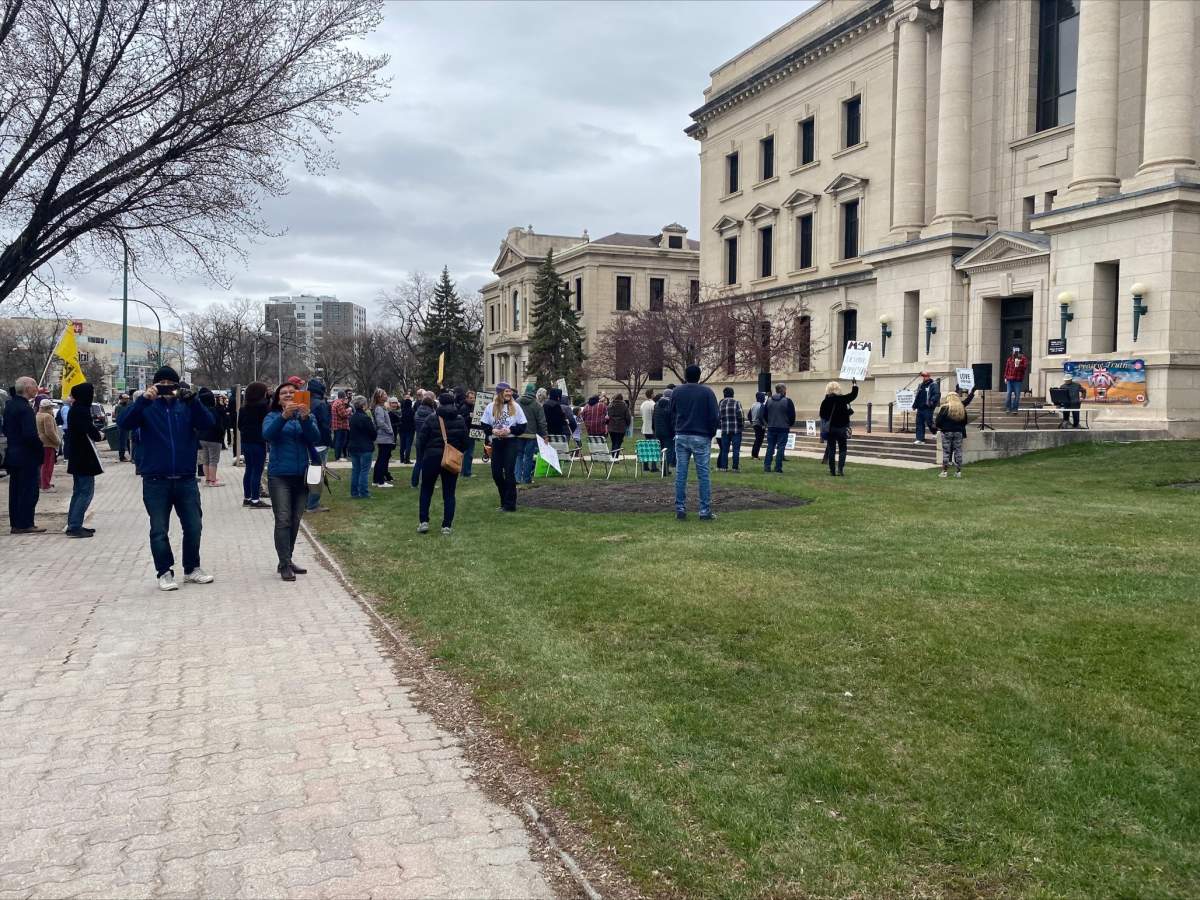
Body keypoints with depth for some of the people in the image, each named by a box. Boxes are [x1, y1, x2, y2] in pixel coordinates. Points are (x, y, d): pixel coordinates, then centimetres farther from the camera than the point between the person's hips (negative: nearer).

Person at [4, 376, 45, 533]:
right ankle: (25, 524, 0)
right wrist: (40, 451, -13)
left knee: (15, 490, 13)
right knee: (29, 491, -2)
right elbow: (30, 434, -24)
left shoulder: (10, 404, 10)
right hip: (27, 456, -9)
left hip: (13, 454, 9)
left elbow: (6, 430, 16)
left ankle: (15, 524, 18)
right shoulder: (25, 408, -19)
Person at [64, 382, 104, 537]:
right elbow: (92, 433, -23)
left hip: (77, 458, 10)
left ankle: (73, 525, 20)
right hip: (85, 458, -10)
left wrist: (96, 432, 3)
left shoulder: (75, 409, 12)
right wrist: (99, 434, -2)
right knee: (86, 492, -7)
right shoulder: (82, 411, -18)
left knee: (78, 492, 16)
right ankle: (74, 526, -10)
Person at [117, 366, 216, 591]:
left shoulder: (185, 406, 7)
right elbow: (124, 423, -13)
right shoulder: (147, 407, 3)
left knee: (194, 527, 7)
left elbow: (207, 424, -8)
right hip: (156, 480, -2)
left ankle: (192, 568, 23)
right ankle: (164, 572, 14)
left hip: (186, 479, 2)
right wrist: (143, 399, -24)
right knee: (159, 530, 3)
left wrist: (191, 399, -20)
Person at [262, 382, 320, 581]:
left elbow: (315, 437, -9)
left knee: (295, 521, 9)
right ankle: (284, 565, -8)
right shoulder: (273, 417, 3)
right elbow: (267, 434, -18)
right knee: (283, 520, -9)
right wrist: (284, 416, -32)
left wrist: (305, 419, -26)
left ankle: (287, 560, 21)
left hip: (301, 475, 3)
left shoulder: (308, 416, 8)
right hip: (279, 476, -3)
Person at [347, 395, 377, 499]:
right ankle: (363, 493, -2)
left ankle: (354, 492, 14)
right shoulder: (366, 418, -16)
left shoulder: (352, 418, 6)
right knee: (364, 471, -1)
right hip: (365, 448, -7)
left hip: (353, 447, 7)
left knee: (355, 470, 12)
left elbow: (349, 433, 14)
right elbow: (373, 433, -10)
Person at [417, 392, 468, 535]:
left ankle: (423, 521, 5)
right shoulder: (460, 420, 0)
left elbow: (423, 439, -6)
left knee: (426, 490, 12)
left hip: (432, 457, -2)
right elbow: (465, 440, 1)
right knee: (449, 493, 6)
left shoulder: (431, 418, -7)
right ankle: (447, 526, 2)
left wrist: (423, 456, 9)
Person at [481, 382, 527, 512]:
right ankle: (505, 498, 23)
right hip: (496, 442, 3)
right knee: (496, 472, 5)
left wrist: (510, 430, -13)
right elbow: (484, 425, 5)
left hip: (510, 442, -3)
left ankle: (510, 503, 1)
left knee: (509, 472, -5)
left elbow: (522, 426, 0)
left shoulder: (515, 407, 0)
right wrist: (492, 430, -13)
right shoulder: (491, 407, 3)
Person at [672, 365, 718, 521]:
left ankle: (680, 509, 6)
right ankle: (705, 511, -1)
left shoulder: (677, 392, 5)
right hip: (701, 438, -3)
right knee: (703, 474, 0)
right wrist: (712, 434, 7)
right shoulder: (707, 392, -5)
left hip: (681, 437, 3)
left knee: (681, 474, 5)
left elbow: (672, 416, 10)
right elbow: (715, 416, -6)